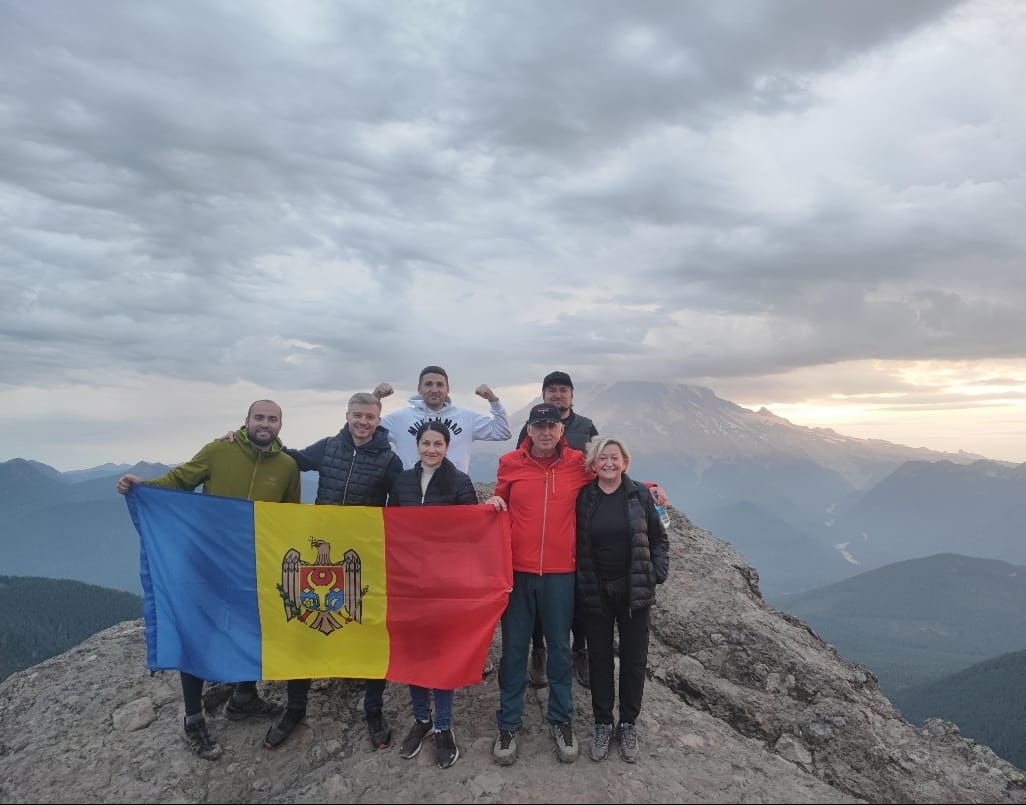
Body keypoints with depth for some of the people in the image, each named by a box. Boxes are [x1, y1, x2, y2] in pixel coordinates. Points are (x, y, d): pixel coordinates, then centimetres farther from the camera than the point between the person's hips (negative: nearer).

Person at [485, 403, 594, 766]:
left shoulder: (578, 463, -1)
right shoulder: (510, 463, 0)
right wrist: (494, 502, -6)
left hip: (560, 572, 0)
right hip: (517, 570, 0)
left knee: (559, 648, 13)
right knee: (513, 648, 9)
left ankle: (561, 720, 31)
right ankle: (508, 725, 25)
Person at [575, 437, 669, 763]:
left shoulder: (640, 495, -3)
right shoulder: (584, 498, -2)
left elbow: (659, 539, 5)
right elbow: (576, 544, 3)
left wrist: (657, 575, -4)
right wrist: (580, 583, -3)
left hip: (634, 592, 0)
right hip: (594, 593, 0)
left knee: (634, 659, 9)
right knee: (599, 659, 10)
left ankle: (628, 724, 28)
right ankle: (602, 724, 28)